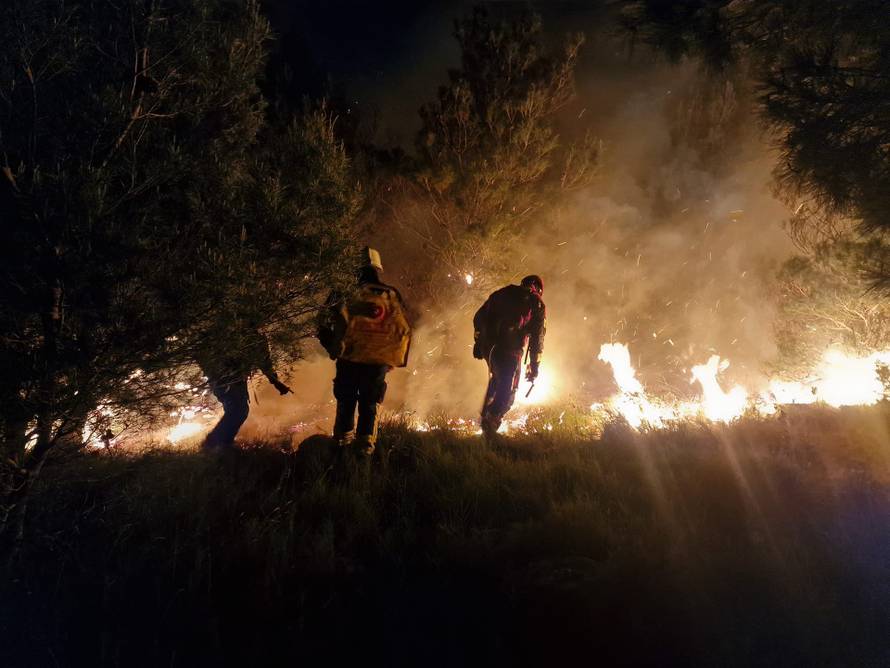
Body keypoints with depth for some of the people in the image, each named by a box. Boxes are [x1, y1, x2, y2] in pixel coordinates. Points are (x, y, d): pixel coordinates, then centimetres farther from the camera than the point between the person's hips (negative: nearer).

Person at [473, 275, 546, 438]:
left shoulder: (501, 293, 19)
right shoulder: (537, 305, 10)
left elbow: (478, 317, 16)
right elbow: (537, 338, 7)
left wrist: (478, 342, 21)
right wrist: (534, 366, 11)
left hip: (488, 346, 5)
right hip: (510, 350, -4)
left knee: (496, 378, 29)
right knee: (507, 392, 2)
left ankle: (485, 415, 30)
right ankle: (491, 419, -19)